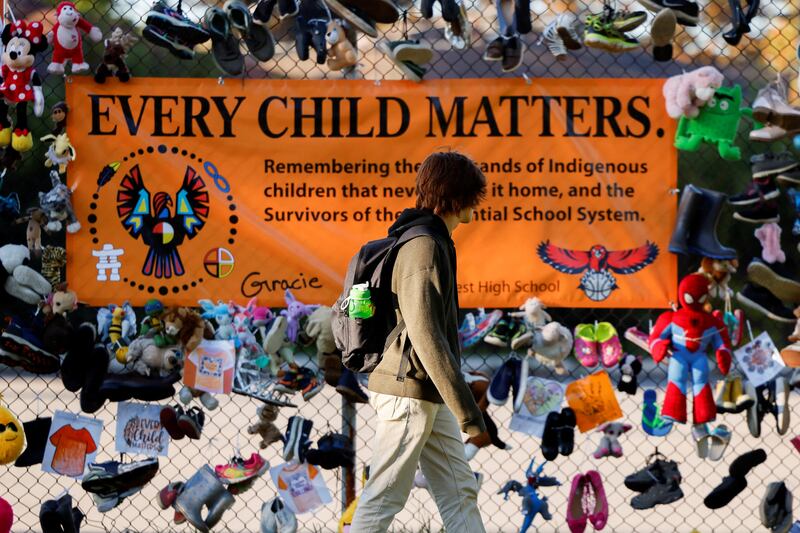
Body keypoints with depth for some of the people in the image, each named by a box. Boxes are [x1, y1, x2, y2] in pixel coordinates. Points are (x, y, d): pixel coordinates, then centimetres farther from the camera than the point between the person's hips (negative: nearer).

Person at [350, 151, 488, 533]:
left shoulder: (434, 242, 14)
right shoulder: (424, 247, -17)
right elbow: (425, 334, -23)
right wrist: (465, 407, -23)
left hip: (428, 397, 10)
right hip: (409, 391, -10)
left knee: (460, 491, 10)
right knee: (385, 497, -3)